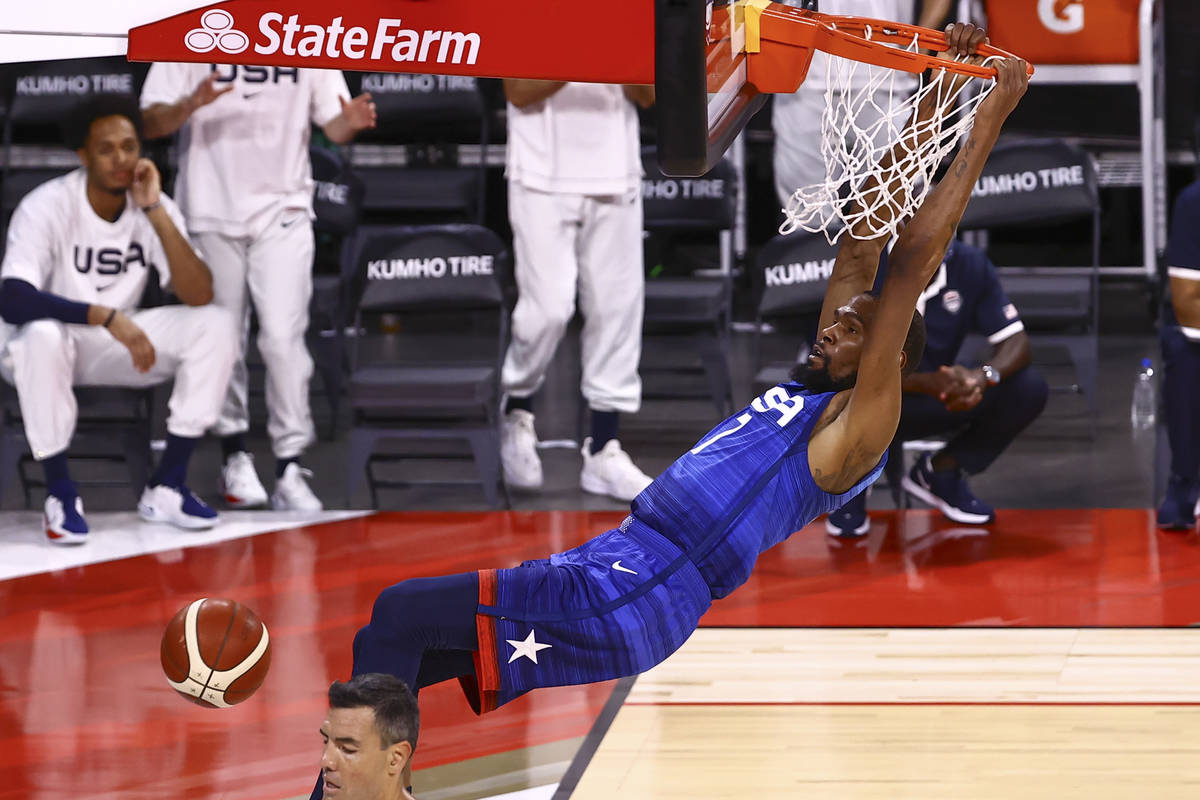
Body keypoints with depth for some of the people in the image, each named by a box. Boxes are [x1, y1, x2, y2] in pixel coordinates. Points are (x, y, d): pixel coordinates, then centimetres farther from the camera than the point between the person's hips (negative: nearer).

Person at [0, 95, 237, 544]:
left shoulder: (153, 207, -8)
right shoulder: (46, 207, -21)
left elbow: (199, 296, -20)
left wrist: (155, 212, -28)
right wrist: (106, 317, -44)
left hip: (114, 346, 5)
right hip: (50, 341, -4)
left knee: (214, 326, -16)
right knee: (41, 336, -40)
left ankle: (167, 488, -10)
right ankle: (60, 494, -23)